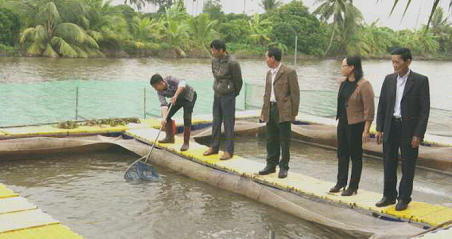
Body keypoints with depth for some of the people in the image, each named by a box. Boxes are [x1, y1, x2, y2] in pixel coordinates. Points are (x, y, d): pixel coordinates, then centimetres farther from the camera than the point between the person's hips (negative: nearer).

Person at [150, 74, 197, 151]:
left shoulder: (170, 79, -33)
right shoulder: (160, 91, -16)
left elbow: (182, 83, -50)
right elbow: (163, 105, -26)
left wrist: (175, 96, -62)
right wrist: (164, 118, -41)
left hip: (189, 96, -7)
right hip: (178, 98, 7)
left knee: (187, 118, -18)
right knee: (166, 114, 0)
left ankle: (186, 143, -7)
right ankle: (170, 137, 16)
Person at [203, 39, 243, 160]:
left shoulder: (232, 62, -19)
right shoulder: (214, 60, 1)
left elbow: (238, 81, -8)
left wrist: (234, 94, 4)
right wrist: (218, 88, 15)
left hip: (228, 96, -6)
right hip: (217, 95, 6)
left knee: (228, 123, 0)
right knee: (216, 122, 13)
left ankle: (229, 150, 7)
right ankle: (214, 147, 23)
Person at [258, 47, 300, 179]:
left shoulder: (289, 72, -9)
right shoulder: (269, 73, 14)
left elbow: (295, 93, -9)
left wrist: (294, 112, -10)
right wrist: (264, 111, 13)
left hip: (283, 111, -7)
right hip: (270, 110, 7)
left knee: (284, 141, 1)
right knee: (271, 140, 12)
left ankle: (284, 167, 12)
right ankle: (271, 165, 23)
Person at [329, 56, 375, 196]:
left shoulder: (364, 85, -17)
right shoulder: (343, 82, 5)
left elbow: (369, 109, -17)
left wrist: (366, 130, -19)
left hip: (356, 124, -7)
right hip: (342, 122, 7)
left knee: (355, 156, 5)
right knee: (342, 154, 15)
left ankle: (353, 187, 15)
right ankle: (341, 183, 28)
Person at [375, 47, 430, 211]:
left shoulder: (420, 81, -8)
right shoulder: (389, 79, 5)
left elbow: (425, 109, -9)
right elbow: (382, 105, 8)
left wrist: (418, 134, -14)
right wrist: (379, 129, 3)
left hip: (409, 130, -4)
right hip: (390, 128, 4)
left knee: (408, 166, 6)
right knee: (389, 164, 10)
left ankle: (404, 198, 18)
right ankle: (389, 196, 23)